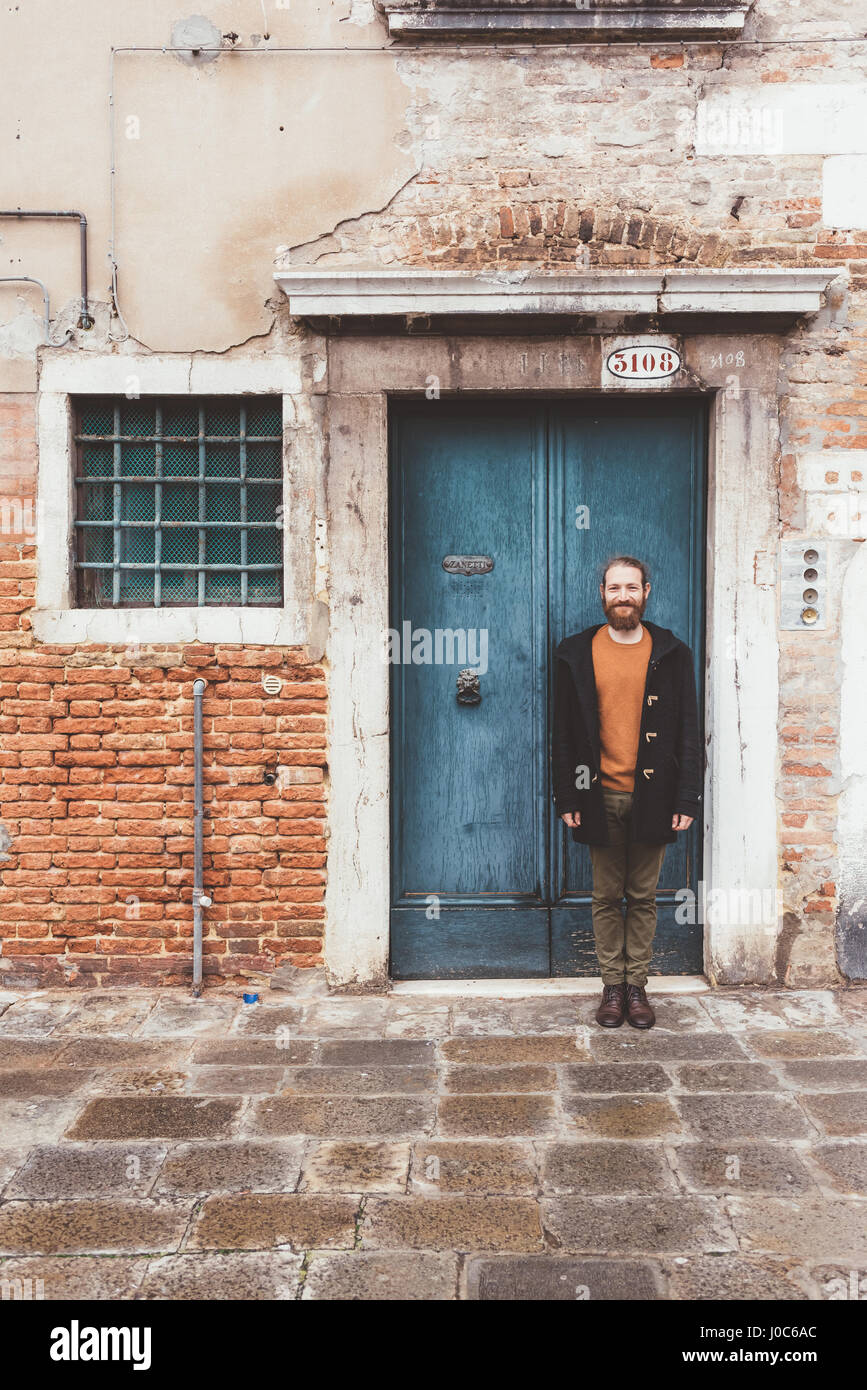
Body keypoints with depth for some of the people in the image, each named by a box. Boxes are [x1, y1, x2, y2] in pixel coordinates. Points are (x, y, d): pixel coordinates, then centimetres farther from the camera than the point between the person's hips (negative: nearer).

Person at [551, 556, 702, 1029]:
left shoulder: (672, 654, 3)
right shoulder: (576, 653, 4)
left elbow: (688, 732, 3)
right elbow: (563, 732, 4)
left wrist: (687, 799, -4)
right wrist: (566, 798, -1)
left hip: (651, 796, 0)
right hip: (600, 797, 0)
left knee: (643, 899, 8)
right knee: (606, 897, 8)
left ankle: (637, 987, 20)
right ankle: (612, 987, 20)